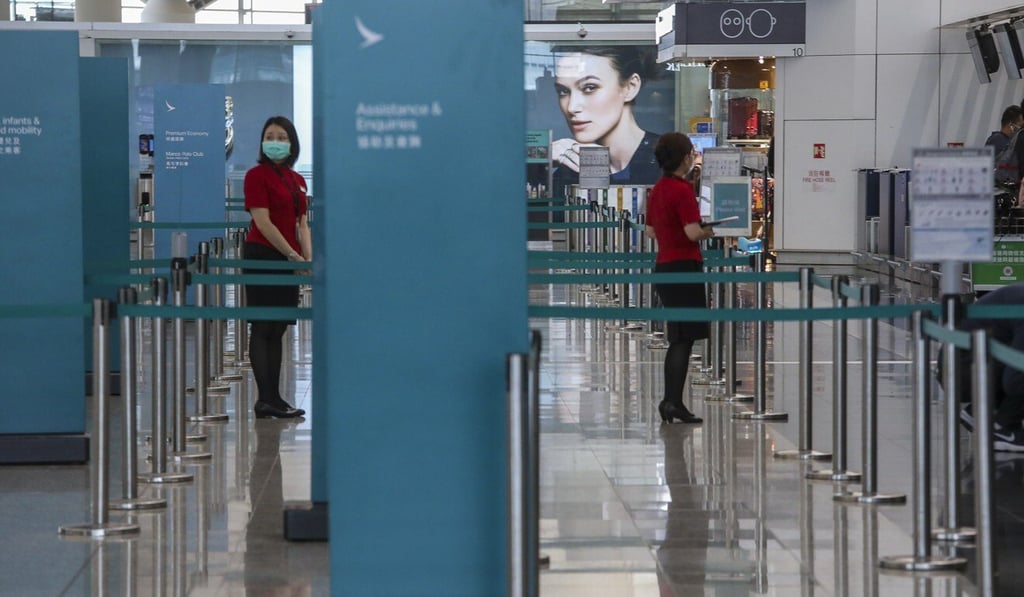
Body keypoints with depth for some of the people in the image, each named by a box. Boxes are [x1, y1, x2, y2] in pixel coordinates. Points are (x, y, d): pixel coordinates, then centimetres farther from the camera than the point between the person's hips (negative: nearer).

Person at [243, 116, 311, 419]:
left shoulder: (297, 180, 15)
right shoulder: (257, 175, -8)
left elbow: (302, 224, 14)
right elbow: (263, 222, -15)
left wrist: (309, 258, 0)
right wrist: (293, 255, -17)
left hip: (288, 260, 7)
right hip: (263, 257, -7)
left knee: (278, 329, 9)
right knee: (263, 329, -5)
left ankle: (274, 398, 12)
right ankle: (265, 399, -4)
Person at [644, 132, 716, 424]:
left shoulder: (657, 189, 12)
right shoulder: (682, 190, -15)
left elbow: (651, 231, 19)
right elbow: (693, 232, -21)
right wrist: (712, 230, -3)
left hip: (663, 266, 9)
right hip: (684, 267, -9)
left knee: (677, 339, 14)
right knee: (684, 339, -5)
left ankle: (670, 402, 16)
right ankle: (673, 402, -6)